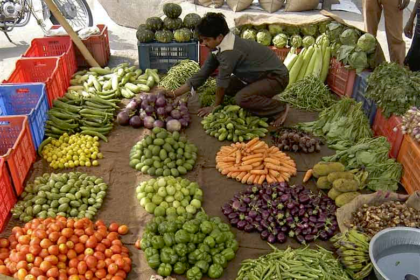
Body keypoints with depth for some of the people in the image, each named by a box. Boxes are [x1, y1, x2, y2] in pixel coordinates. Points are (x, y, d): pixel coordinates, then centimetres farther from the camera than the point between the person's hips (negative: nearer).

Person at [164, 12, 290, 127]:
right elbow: (202, 74, 1)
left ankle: (280, 109, -7)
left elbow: (222, 81, -21)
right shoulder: (219, 47, -3)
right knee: (228, 86, 2)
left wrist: (215, 106, -5)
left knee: (241, 98, -28)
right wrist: (174, 94, -1)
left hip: (277, 76, -9)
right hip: (259, 75, 9)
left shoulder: (230, 51, -30)